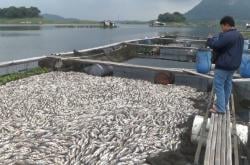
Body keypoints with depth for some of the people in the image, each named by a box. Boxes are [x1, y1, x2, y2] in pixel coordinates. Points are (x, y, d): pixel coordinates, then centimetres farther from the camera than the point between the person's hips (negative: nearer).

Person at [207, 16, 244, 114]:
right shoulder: (239, 36, 11)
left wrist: (210, 39, -2)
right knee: (227, 84, 17)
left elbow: (215, 45, -22)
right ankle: (224, 104, 28)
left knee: (219, 86, -2)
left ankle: (220, 108, 0)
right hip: (233, 65, 10)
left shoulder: (226, 35, -21)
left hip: (223, 65, -10)